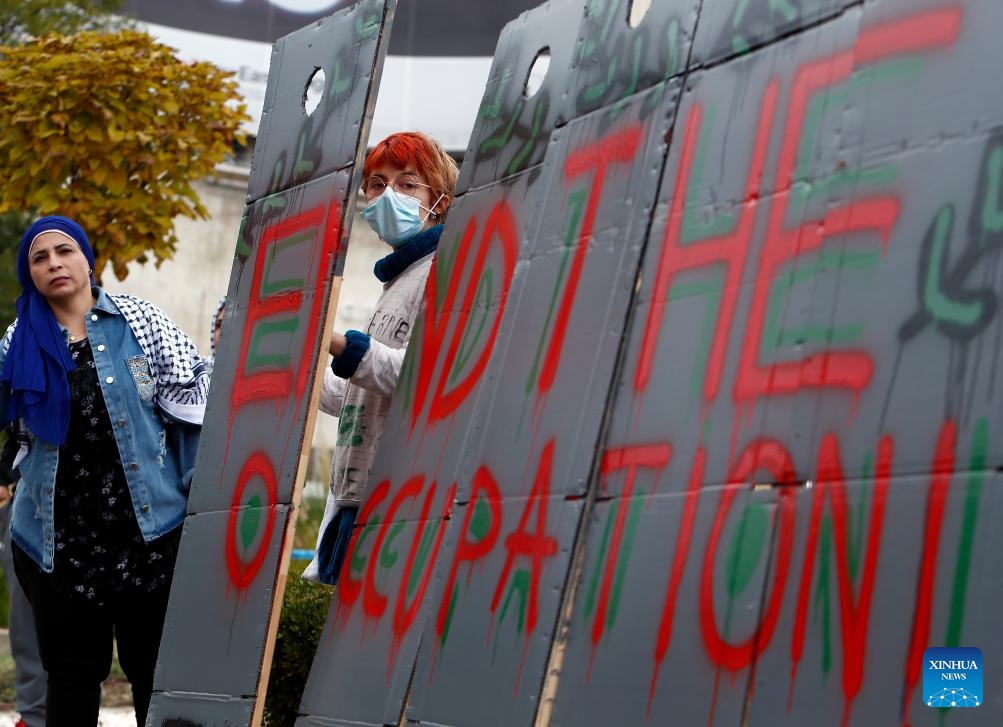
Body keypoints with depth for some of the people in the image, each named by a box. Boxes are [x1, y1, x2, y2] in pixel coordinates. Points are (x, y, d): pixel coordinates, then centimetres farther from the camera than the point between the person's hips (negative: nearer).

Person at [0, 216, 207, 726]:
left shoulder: (139, 321, 0)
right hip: (58, 535, 2)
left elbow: (192, 405, -3)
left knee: (154, 665, 3)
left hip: (147, 524, -2)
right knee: (70, 669, 8)